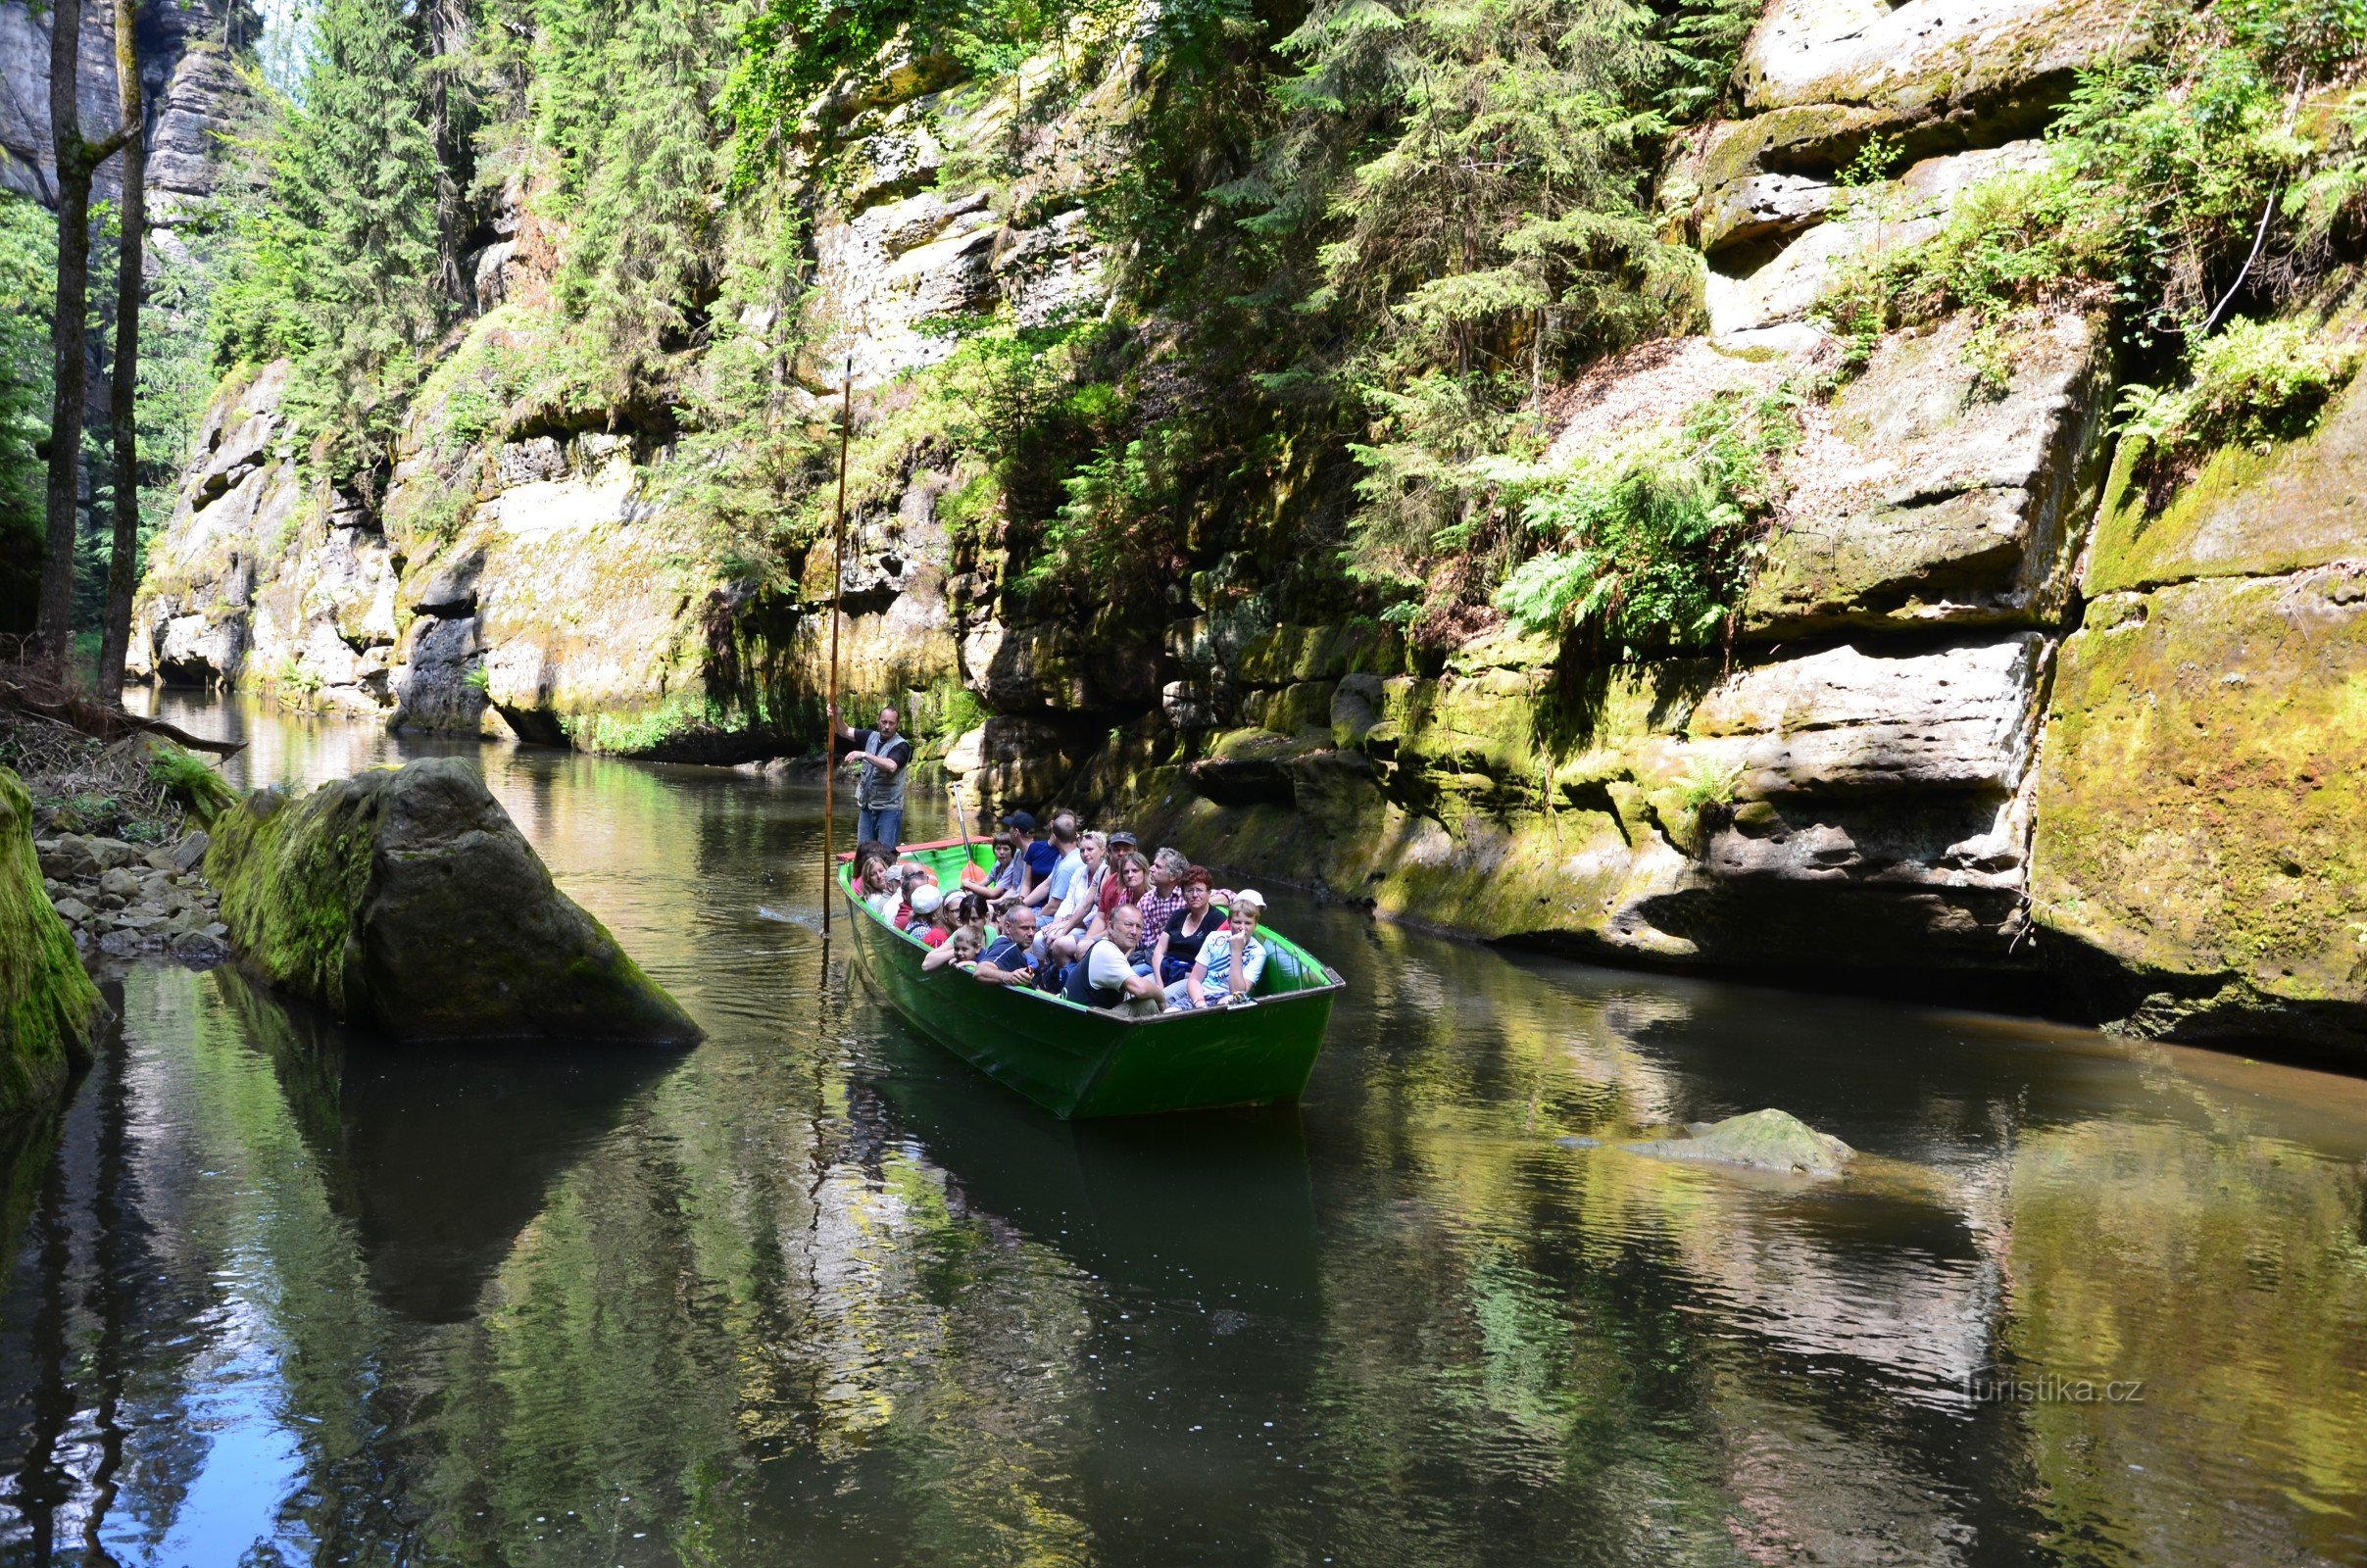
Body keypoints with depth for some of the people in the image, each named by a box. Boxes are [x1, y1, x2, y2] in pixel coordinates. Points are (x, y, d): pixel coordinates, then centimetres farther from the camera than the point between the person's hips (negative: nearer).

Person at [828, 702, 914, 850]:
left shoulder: (901, 745, -10)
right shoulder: (870, 737, 8)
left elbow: (891, 766, -28)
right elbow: (844, 732, 10)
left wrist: (864, 755, -30)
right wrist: (836, 716, -10)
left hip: (888, 810, -6)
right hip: (866, 808, 6)